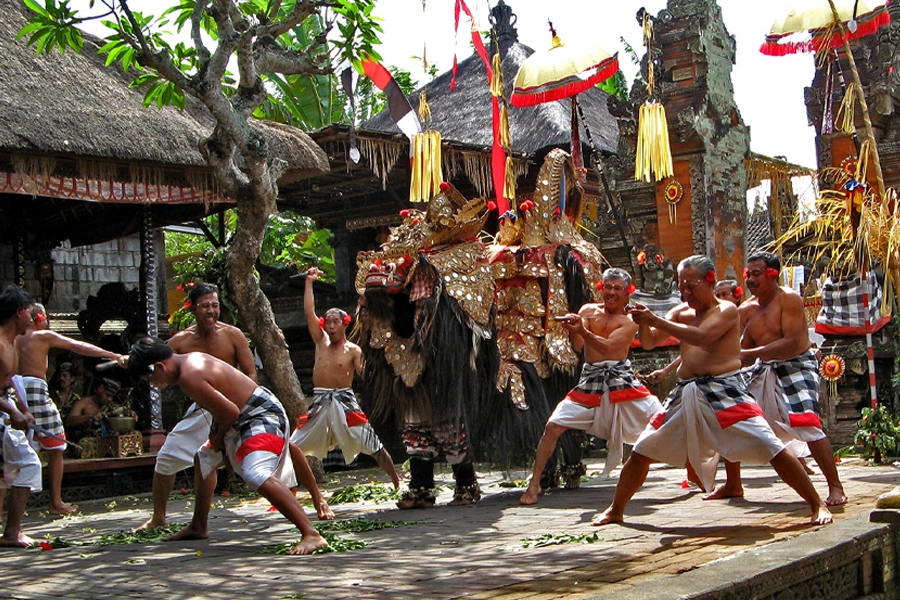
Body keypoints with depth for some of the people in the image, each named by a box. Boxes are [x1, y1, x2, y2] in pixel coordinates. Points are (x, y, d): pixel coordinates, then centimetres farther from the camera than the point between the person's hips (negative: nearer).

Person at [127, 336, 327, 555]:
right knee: (204, 458, 27)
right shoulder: (191, 360, 7)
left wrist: (219, 436, -6)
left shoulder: (188, 377, -23)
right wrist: (216, 432, 4)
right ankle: (199, 527, 39)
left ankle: (311, 535, -35)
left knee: (256, 475, -31)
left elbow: (231, 411, -25)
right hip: (245, 418, 12)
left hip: (263, 417, -12)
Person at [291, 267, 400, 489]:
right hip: (320, 404, 4)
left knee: (373, 446, -3)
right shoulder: (321, 342, 11)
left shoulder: (353, 350, -1)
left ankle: (397, 483, 8)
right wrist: (309, 281, 5)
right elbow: (309, 312, 7)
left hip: (344, 402, -4)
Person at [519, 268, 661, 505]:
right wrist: (573, 329, -25)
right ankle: (534, 484, 5)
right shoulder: (588, 311, 9)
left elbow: (608, 347, -17)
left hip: (621, 380, -2)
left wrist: (582, 330, -32)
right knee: (553, 426, -7)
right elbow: (578, 345, -3)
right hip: (590, 381, 2)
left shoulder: (630, 321, -1)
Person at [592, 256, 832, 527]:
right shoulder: (680, 312, 13)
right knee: (642, 451, 7)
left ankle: (817, 505, -2)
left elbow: (701, 337, -23)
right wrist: (643, 323, -13)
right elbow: (648, 343, 9)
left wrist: (656, 320, -24)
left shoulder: (726, 310, -5)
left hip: (724, 392, -6)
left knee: (770, 448, -13)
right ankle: (616, 510, 21)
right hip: (685, 395, 6)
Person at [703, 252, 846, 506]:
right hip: (763, 370, 7)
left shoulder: (789, 299, -13)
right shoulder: (747, 309, 5)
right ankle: (732, 485, 19)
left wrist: (750, 353, -28)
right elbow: (743, 349, 8)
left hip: (796, 366, -7)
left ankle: (835, 488, -13)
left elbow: (792, 342, -23)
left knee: (807, 425, -24)